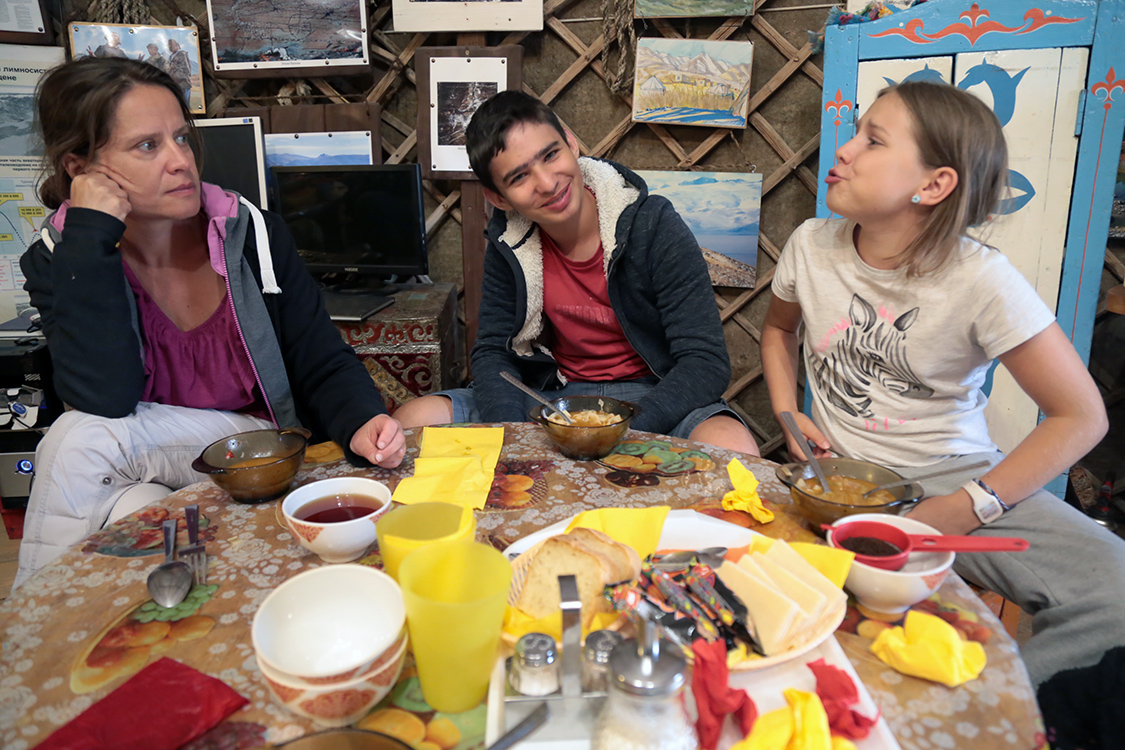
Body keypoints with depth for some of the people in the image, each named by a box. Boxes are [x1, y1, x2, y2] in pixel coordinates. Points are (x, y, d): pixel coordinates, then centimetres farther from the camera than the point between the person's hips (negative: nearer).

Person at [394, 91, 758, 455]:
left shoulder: (654, 226, -16)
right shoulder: (509, 243, -4)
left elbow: (707, 362, -18)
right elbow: (492, 352, 0)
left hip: (652, 396, -3)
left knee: (734, 448, -36)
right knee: (413, 419, -14)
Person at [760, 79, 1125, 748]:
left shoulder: (980, 280, -14)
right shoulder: (812, 246, -4)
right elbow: (779, 328, 18)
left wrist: (968, 508, -17)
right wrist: (787, 414, 2)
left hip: (954, 477, -1)